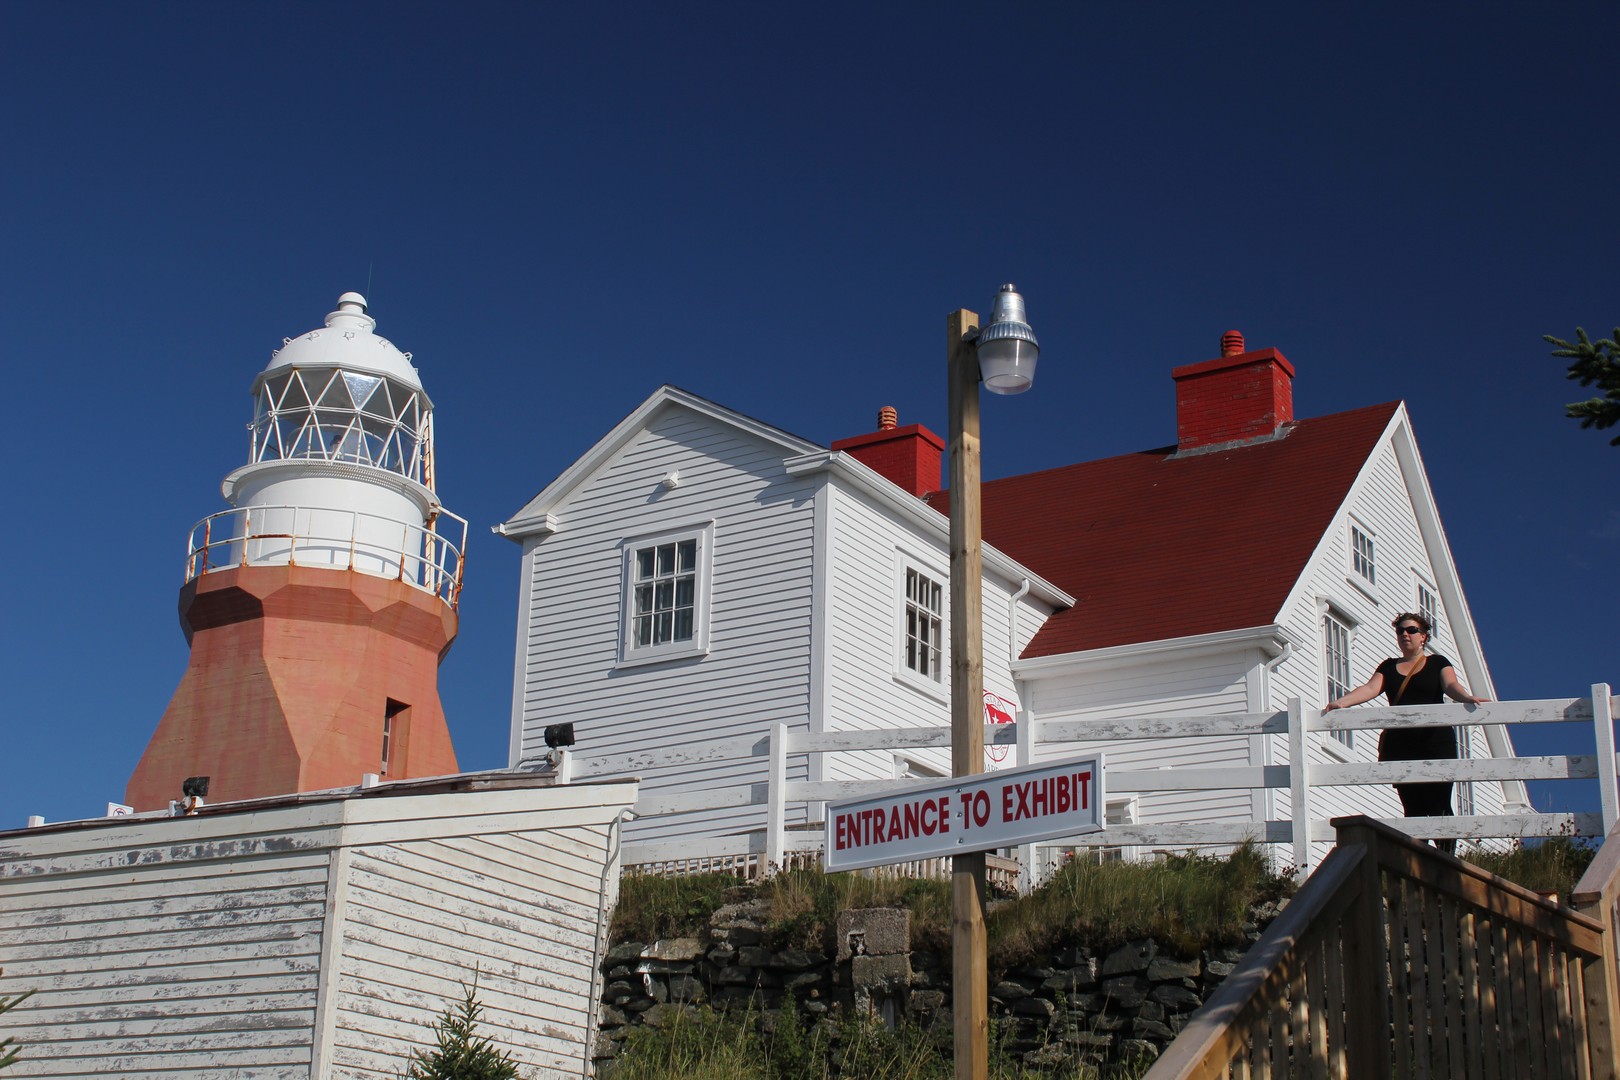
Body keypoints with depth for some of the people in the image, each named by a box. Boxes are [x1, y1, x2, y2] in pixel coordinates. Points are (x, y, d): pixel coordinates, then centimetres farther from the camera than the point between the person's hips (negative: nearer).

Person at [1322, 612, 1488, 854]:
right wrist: (1341, 702, -16)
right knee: (1412, 809, -1)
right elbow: (1370, 688, 3)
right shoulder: (1388, 667, 17)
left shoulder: (1438, 663, 11)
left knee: (1438, 806, -10)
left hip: (1435, 742, -3)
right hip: (1400, 745, 3)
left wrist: (1467, 697, -29)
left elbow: (1450, 685, -6)